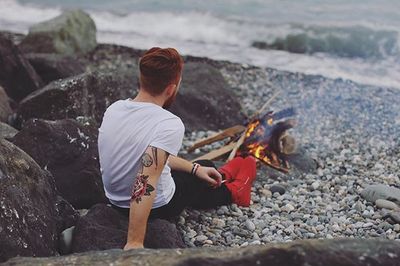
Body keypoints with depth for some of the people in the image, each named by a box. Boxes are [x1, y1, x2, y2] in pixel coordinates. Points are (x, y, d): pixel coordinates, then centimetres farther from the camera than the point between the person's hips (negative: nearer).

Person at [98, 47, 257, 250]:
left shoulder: (115, 109, -9)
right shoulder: (170, 125, -33)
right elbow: (145, 183, -41)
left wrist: (194, 167, 11)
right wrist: (134, 244, -36)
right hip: (156, 207, -6)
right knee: (204, 182, 26)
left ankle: (221, 176, 58)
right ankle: (233, 192, 56)